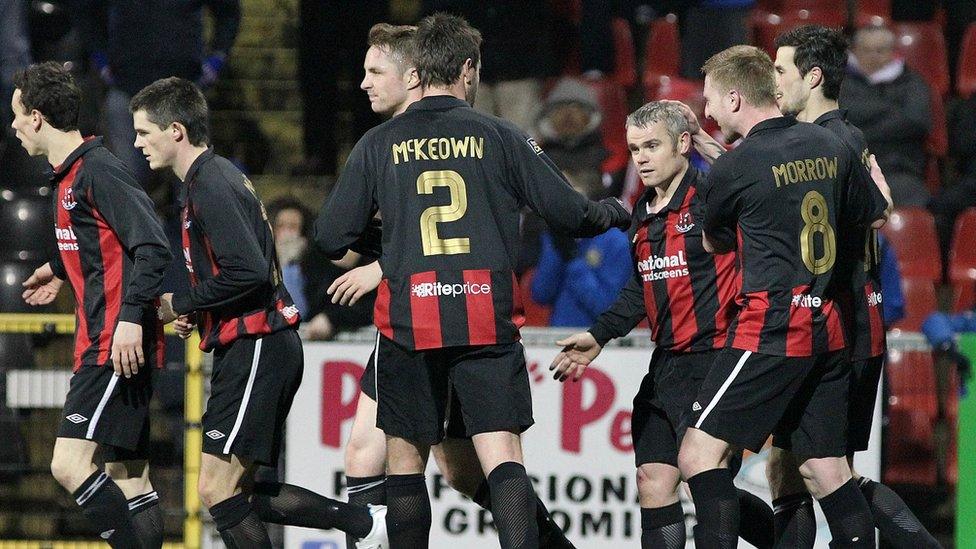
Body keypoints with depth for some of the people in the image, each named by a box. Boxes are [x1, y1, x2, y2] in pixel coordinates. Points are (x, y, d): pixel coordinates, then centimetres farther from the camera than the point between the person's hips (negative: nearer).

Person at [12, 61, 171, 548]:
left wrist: (131, 317, -28)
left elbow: (152, 247, -21)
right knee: (128, 481, 8)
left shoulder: (99, 171, -14)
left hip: (118, 347, -10)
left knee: (70, 464, -18)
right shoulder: (69, 176, 16)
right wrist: (60, 269, 44)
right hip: (100, 346, 10)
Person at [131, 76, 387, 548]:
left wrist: (181, 304, -12)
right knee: (239, 492, 11)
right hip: (257, 347, 10)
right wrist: (196, 313, 10)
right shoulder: (217, 175, 18)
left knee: (217, 490, -10)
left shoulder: (210, 186, -15)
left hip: (256, 347, -10)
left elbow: (248, 271, -26)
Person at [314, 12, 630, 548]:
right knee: (503, 460, -6)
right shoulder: (500, 137, 3)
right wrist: (613, 213, 27)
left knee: (405, 462, 13)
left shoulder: (379, 143, 5)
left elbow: (332, 236, 5)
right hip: (488, 321, -1)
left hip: (408, 323, 1)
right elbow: (569, 213, 5)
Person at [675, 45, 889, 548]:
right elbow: (876, 216, 23)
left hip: (770, 329, -7)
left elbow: (714, 243, 10)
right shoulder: (830, 146, 8)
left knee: (700, 457, -6)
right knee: (824, 468, 10)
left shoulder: (733, 168, -10)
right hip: (828, 329, 7)